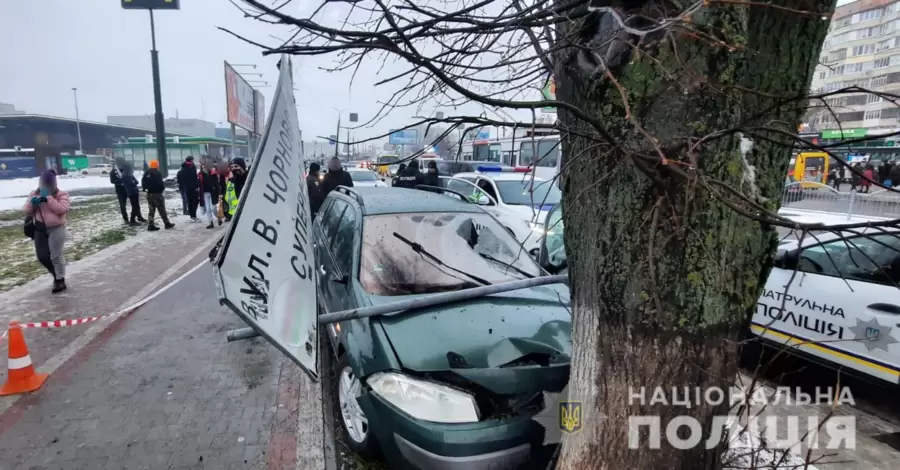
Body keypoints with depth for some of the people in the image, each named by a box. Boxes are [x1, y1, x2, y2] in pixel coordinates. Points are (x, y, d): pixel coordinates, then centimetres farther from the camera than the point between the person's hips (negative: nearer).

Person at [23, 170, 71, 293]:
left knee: (56, 256, -3)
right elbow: (26, 211, 5)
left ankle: (60, 280, 10)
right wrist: (32, 203, -15)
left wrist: (48, 199, -22)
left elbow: (63, 209, -20)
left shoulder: (61, 194, -5)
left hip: (56, 228, -5)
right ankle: (56, 274, 29)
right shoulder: (34, 194, 8)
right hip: (40, 229, 5)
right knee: (42, 257, 7)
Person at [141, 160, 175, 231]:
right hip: (157, 193, -7)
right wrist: (163, 188, -1)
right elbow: (160, 183, -20)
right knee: (162, 210, 1)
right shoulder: (157, 173, -17)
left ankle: (151, 225, 10)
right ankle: (167, 223, 9)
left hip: (149, 194, 7)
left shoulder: (146, 173, 7)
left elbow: (143, 184, 10)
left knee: (152, 210, 11)